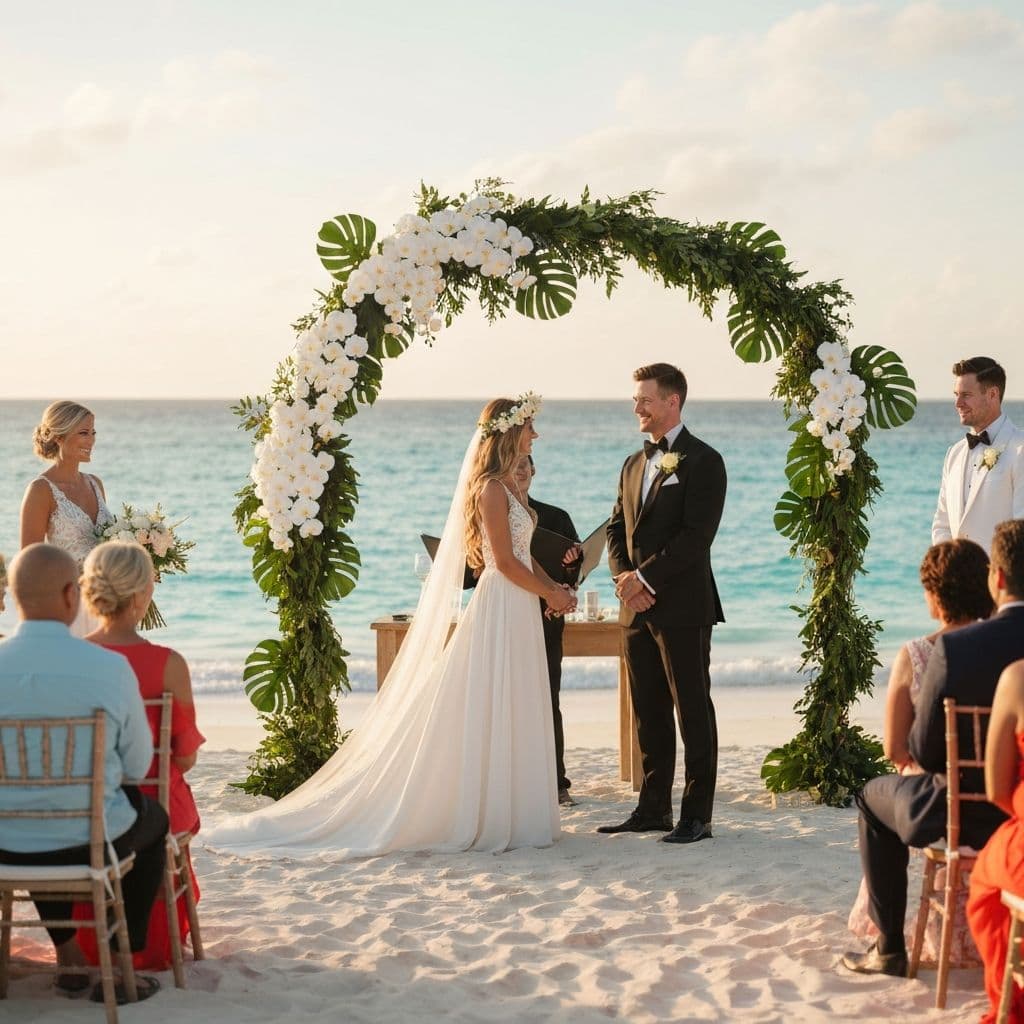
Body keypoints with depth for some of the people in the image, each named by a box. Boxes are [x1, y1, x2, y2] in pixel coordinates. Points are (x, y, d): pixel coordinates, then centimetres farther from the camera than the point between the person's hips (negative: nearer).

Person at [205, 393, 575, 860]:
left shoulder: (506, 485, 15)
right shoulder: (492, 488, -14)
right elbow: (505, 563, -17)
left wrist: (553, 585, 6)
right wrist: (549, 594, -8)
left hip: (516, 612, 9)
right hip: (502, 609, -9)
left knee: (510, 715, 11)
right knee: (491, 716, -4)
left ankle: (499, 815, 16)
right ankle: (487, 818, 1)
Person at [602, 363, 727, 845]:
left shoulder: (703, 461, -7)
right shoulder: (633, 465, 17)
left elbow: (697, 535, -16)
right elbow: (616, 531, 16)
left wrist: (645, 577, -16)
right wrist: (624, 578, -3)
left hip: (683, 607, -7)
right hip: (637, 607, 8)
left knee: (693, 710, -2)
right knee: (648, 712, 11)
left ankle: (697, 815, 2)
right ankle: (653, 808, 19)